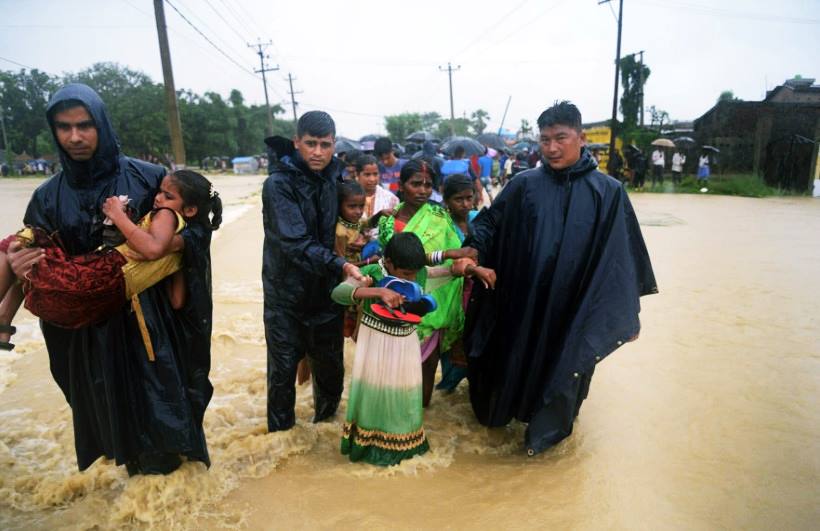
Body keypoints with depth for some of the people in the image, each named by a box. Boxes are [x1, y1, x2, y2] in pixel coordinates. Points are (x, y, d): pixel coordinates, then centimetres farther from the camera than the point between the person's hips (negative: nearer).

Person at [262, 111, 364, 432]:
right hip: (287, 290, -4)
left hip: (326, 288, 4)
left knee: (330, 364, 16)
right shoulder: (278, 183, -17)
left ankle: (326, 420, 41)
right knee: (283, 367, 8)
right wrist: (341, 265, -35)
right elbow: (295, 242, -27)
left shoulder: (336, 176, -1)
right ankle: (280, 430, 32)